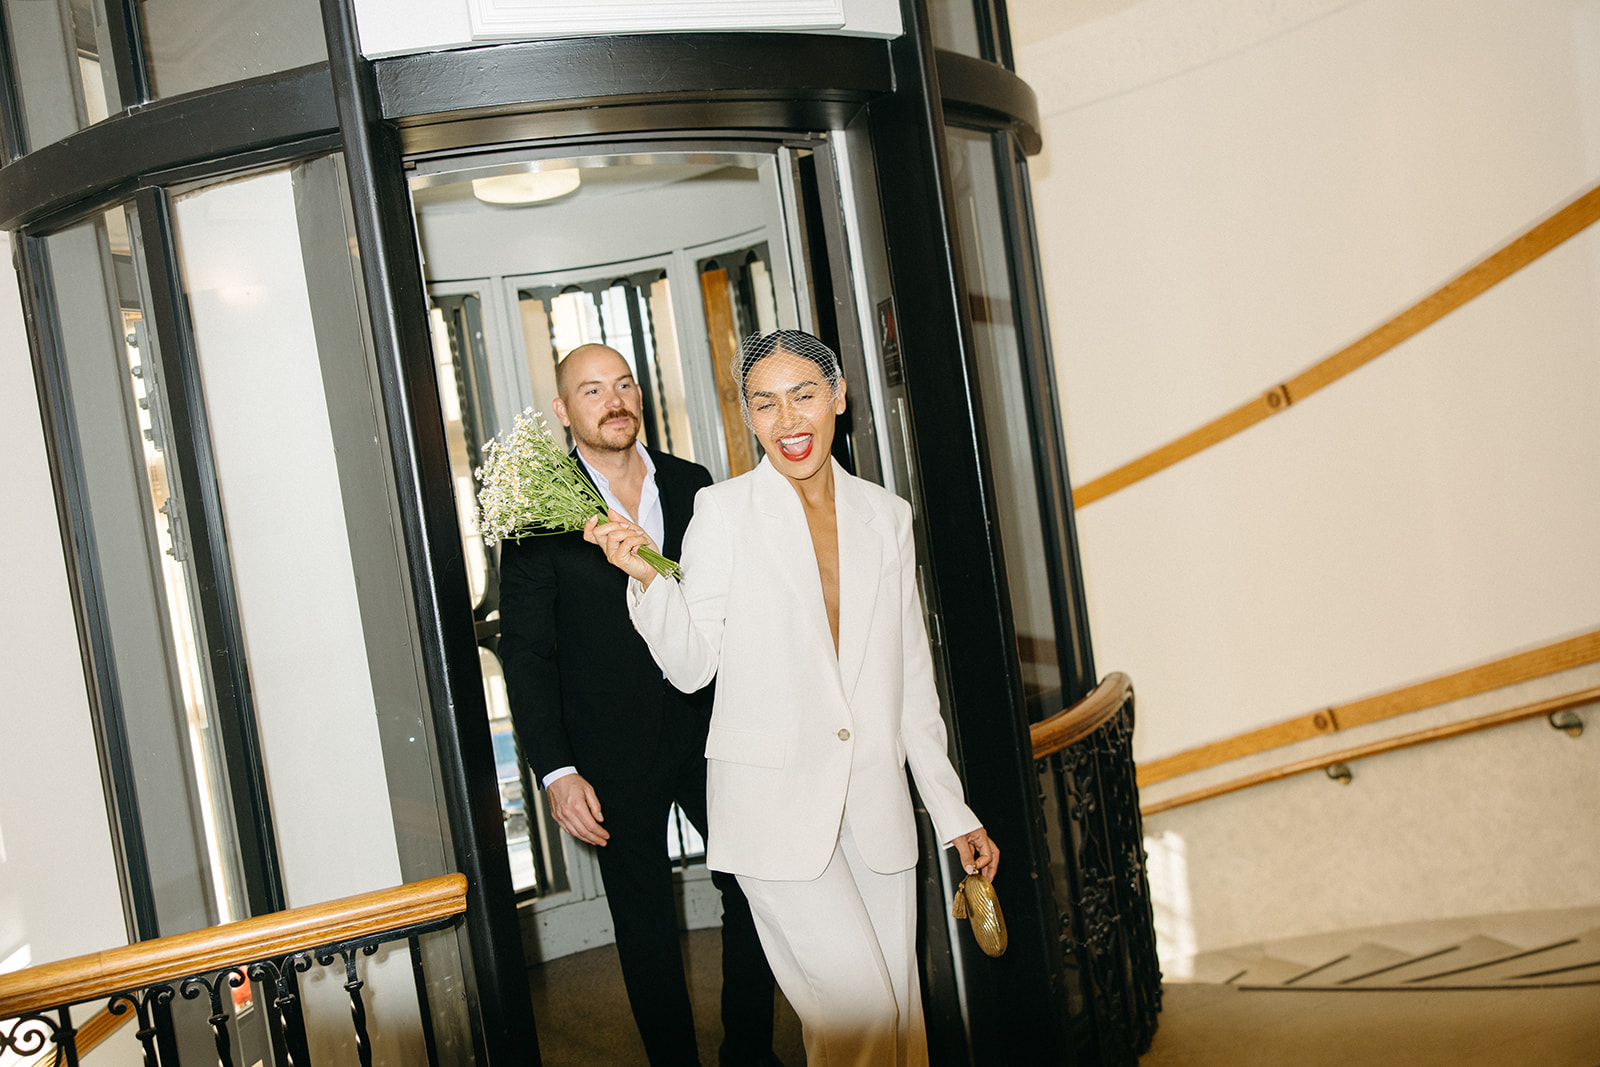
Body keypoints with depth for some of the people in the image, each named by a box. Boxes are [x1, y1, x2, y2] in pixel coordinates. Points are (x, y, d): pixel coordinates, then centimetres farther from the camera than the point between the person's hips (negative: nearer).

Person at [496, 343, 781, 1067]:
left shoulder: (692, 485, 4)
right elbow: (525, 651, -7)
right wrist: (555, 771, -13)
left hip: (709, 730, 3)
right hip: (613, 753, -3)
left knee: (756, 891, 8)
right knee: (644, 923, 10)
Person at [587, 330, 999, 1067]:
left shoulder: (886, 515, 8)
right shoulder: (722, 512, -2)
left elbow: (912, 676, 12)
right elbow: (691, 666, -3)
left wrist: (953, 812, 12)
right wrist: (646, 579, -20)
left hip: (876, 804, 4)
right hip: (775, 803, -4)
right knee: (860, 1008, -11)